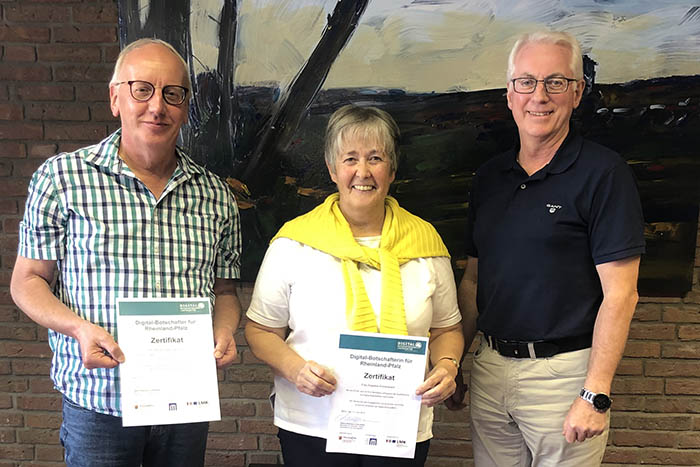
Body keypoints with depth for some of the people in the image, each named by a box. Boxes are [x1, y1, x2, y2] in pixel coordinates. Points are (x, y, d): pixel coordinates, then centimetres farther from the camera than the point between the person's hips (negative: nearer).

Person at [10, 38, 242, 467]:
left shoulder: (214, 195, 4)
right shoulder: (61, 177, -4)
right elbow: (27, 281, 0)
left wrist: (224, 332, -9)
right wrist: (79, 328, -17)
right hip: (98, 404, -3)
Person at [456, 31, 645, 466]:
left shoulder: (602, 172, -9)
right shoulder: (489, 176, 8)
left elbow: (620, 294, -13)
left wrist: (596, 395, -17)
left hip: (563, 373, -5)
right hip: (489, 367, 5)